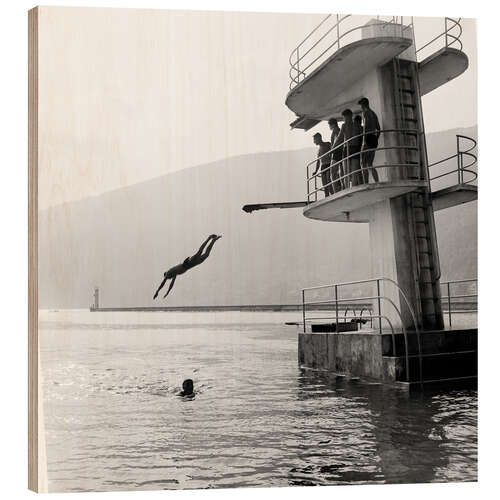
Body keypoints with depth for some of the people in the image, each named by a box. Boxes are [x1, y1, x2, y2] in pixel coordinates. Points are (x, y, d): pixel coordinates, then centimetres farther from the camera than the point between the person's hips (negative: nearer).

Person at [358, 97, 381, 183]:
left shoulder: (366, 112, -3)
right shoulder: (374, 114, 24)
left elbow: (366, 126, -16)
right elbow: (378, 129, 25)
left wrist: (364, 141, -22)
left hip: (368, 138, -8)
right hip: (374, 140, 9)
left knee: (363, 164, -11)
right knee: (370, 165, 11)